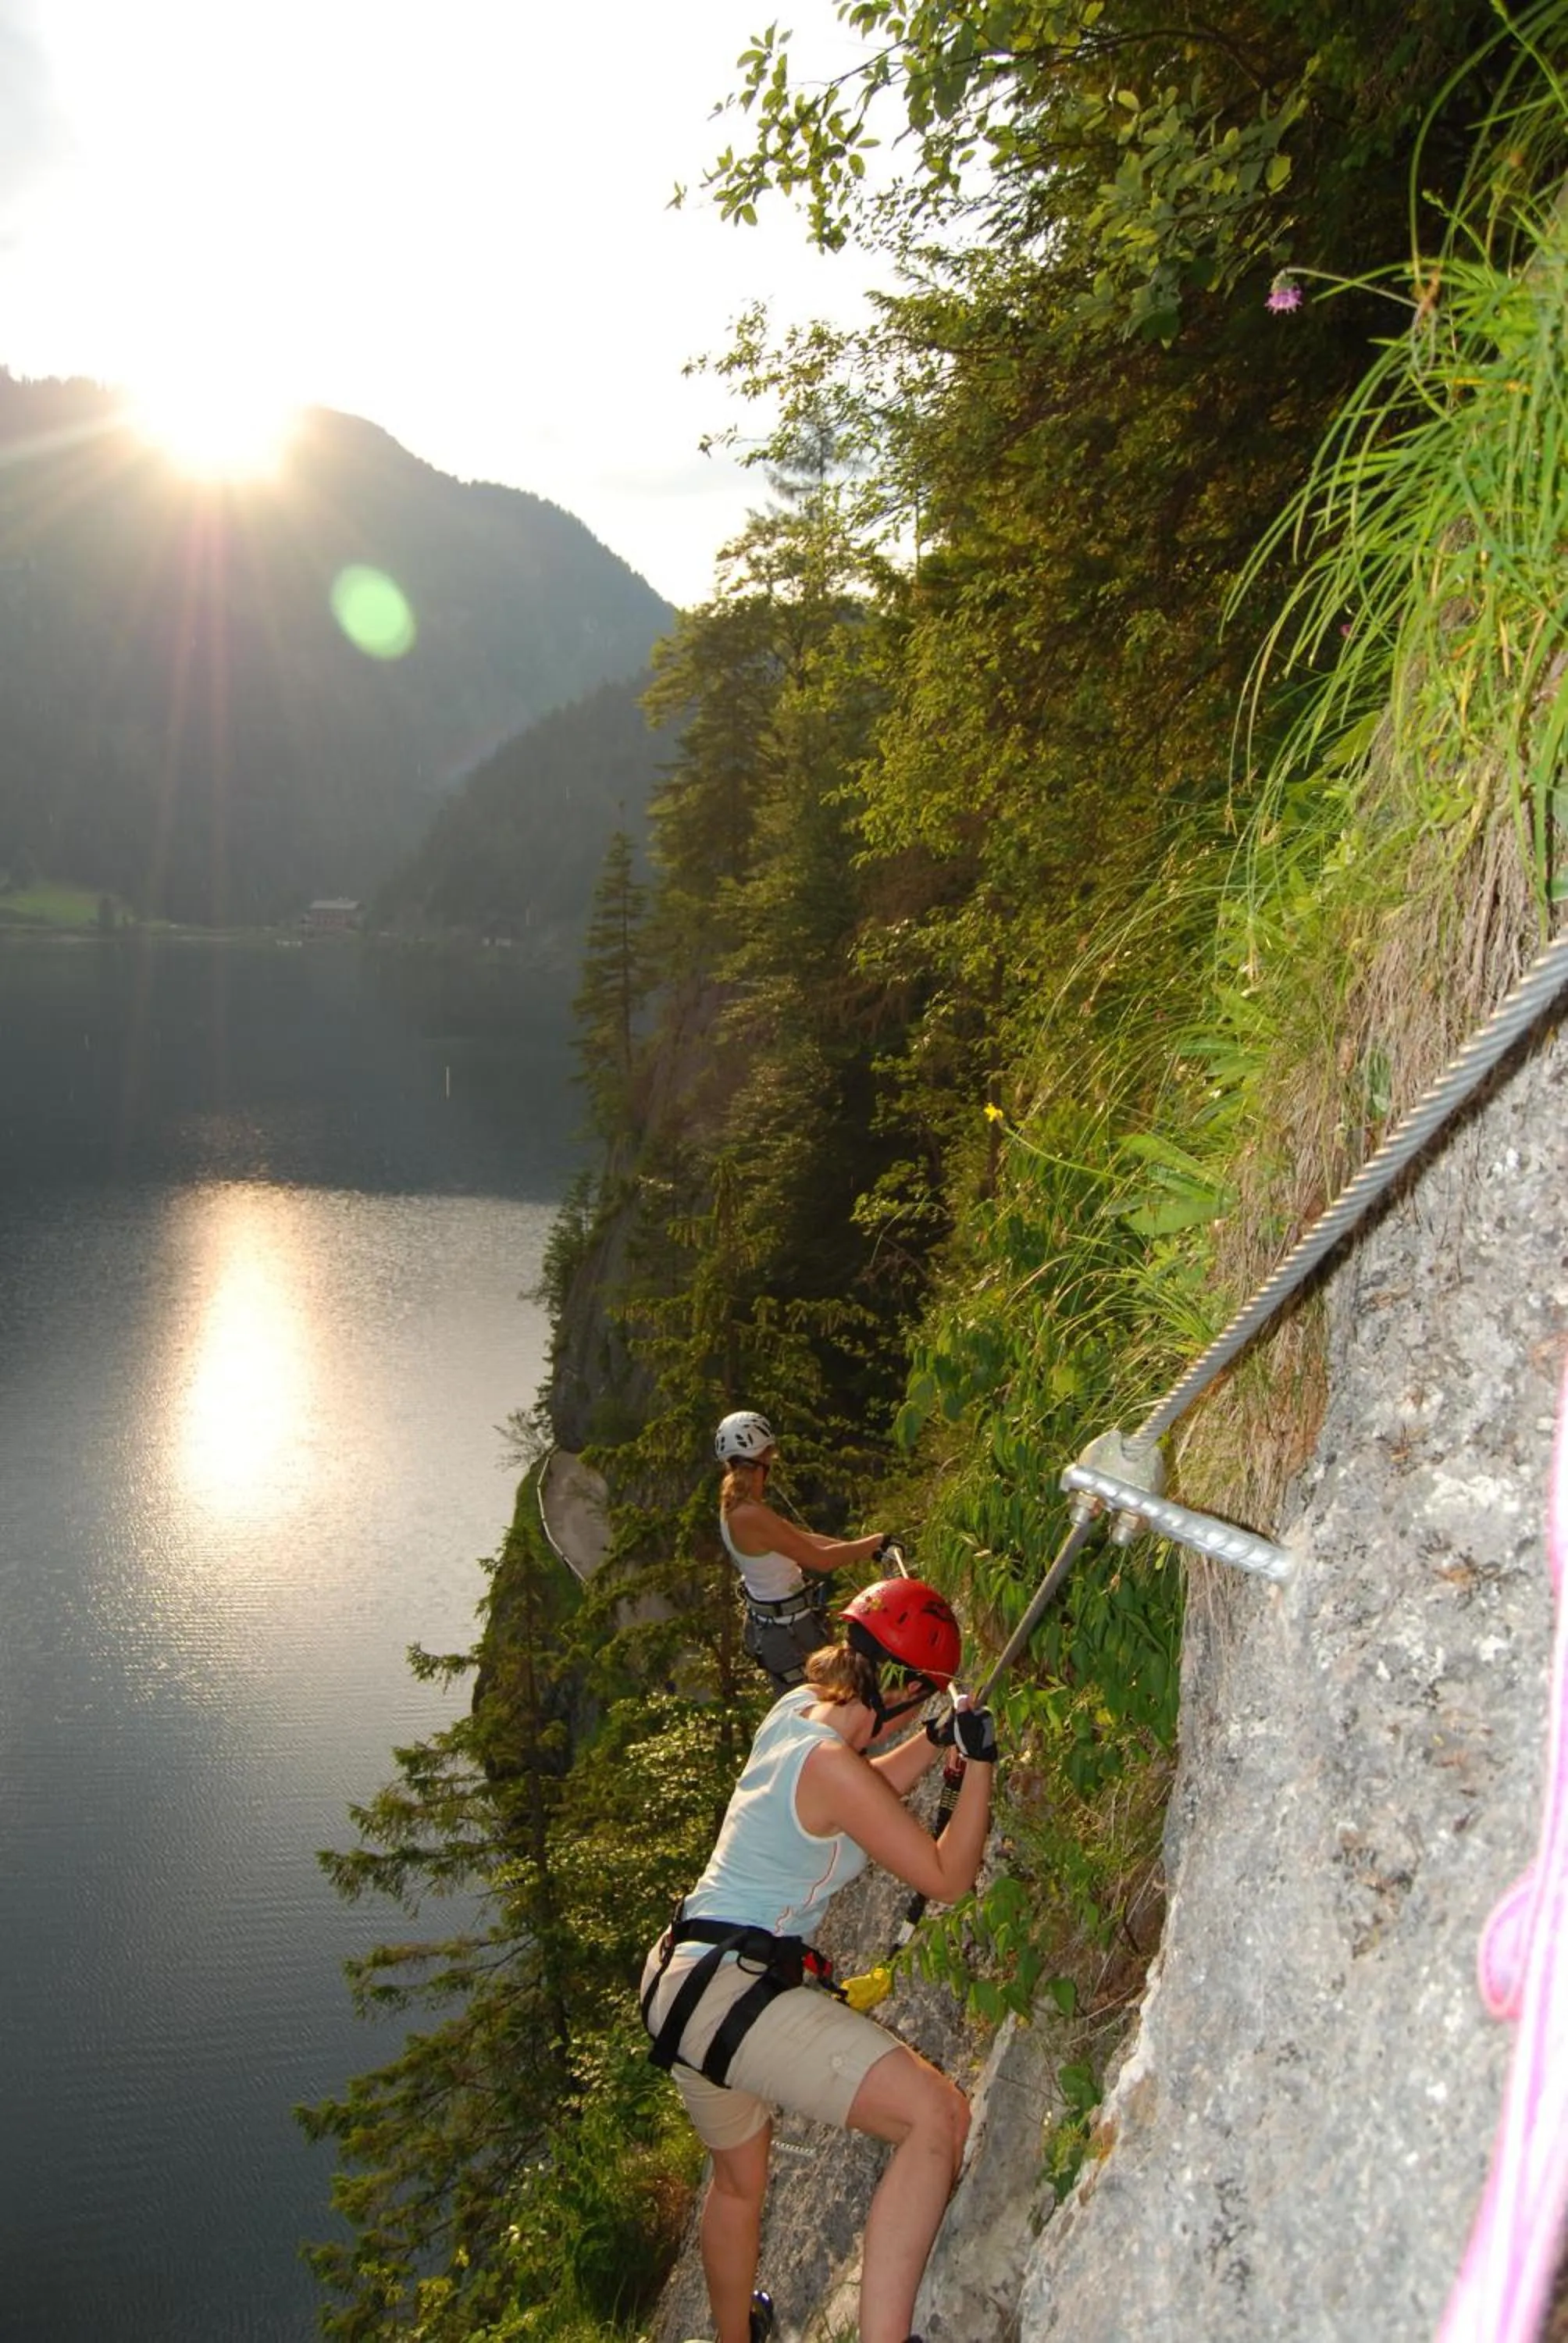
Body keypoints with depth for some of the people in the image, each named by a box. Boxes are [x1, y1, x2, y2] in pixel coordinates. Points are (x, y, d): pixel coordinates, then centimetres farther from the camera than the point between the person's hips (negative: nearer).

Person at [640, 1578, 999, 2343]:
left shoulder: (797, 1707, 5)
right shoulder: (831, 1765, -20)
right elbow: (945, 1878, -10)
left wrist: (935, 1741, 20)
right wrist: (979, 1763, -2)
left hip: (682, 1975, 11)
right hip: (732, 1993, -11)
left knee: (738, 2179, 32)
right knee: (937, 2114, -20)